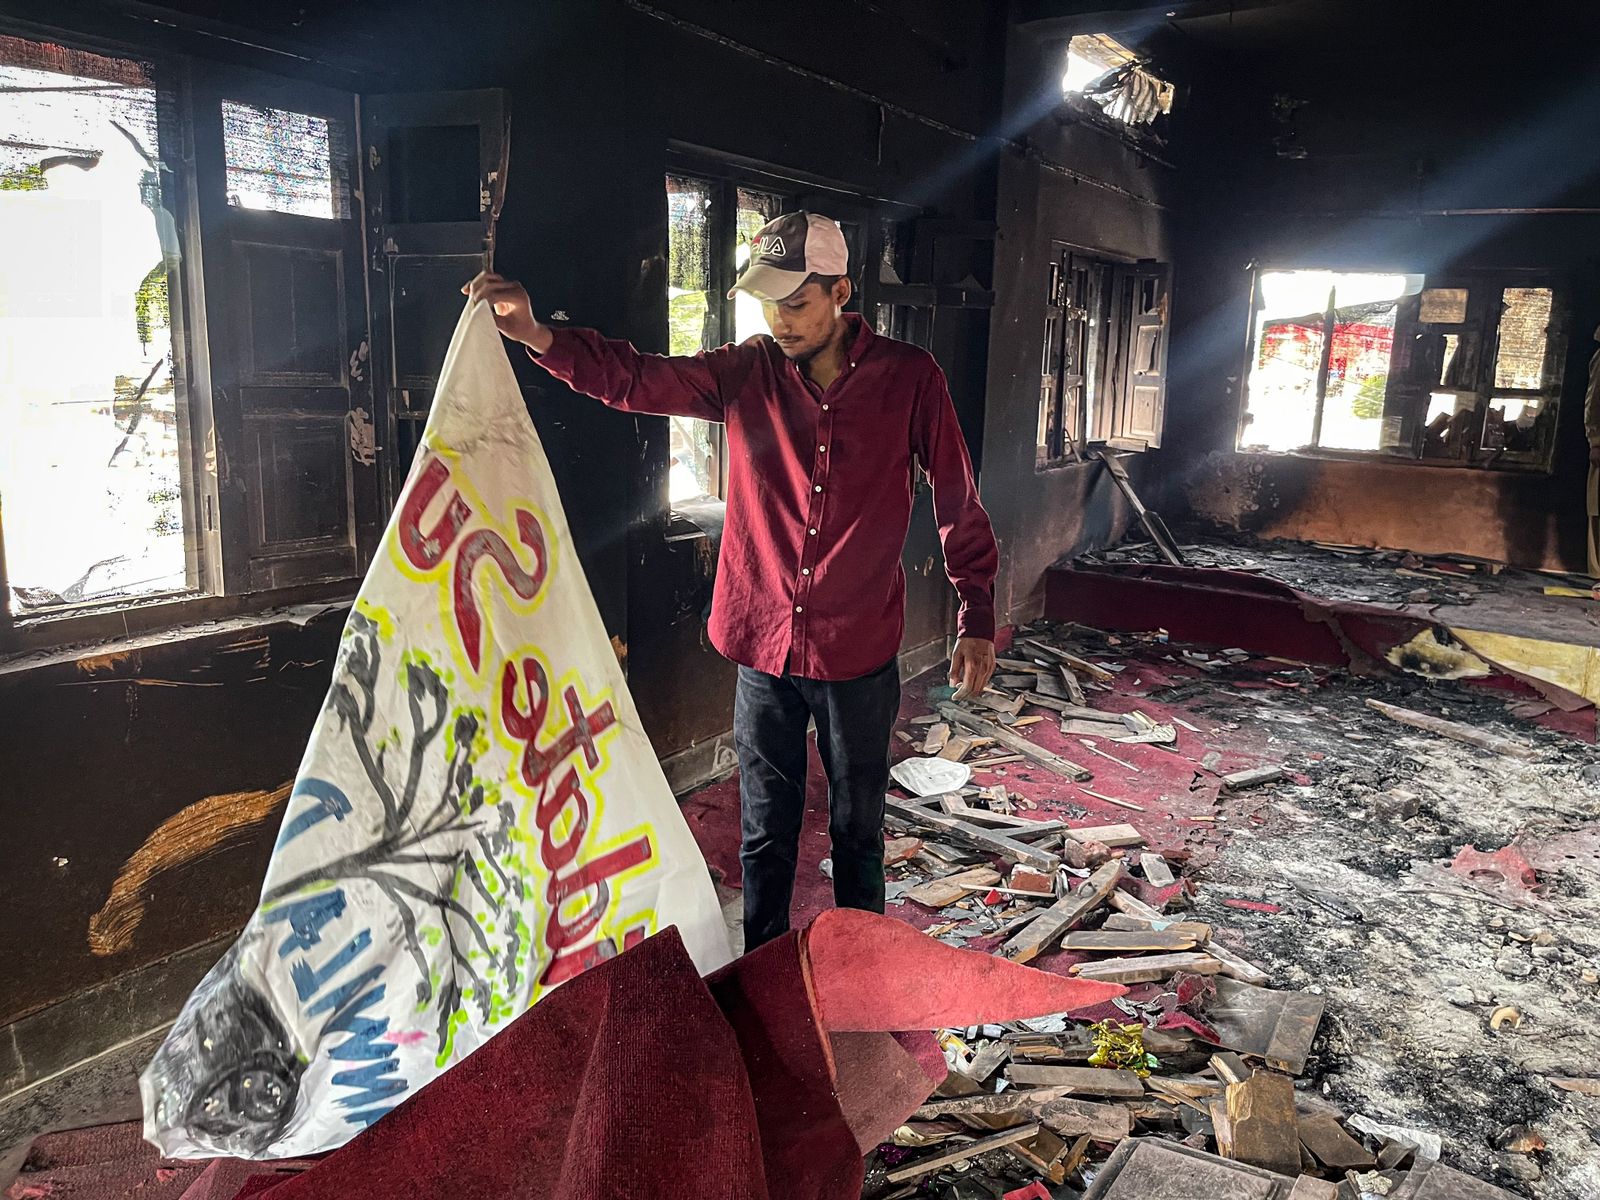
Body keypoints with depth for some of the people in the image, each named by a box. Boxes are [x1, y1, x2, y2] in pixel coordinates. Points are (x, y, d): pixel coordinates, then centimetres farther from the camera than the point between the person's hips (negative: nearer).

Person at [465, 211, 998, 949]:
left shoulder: (908, 378, -7)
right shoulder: (748, 373, -1)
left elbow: (958, 504, -3)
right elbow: (636, 380, -11)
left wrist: (976, 620, -5)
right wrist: (535, 335, -27)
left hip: (859, 651, -2)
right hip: (763, 643, 2)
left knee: (857, 830, 15)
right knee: (765, 832, 15)